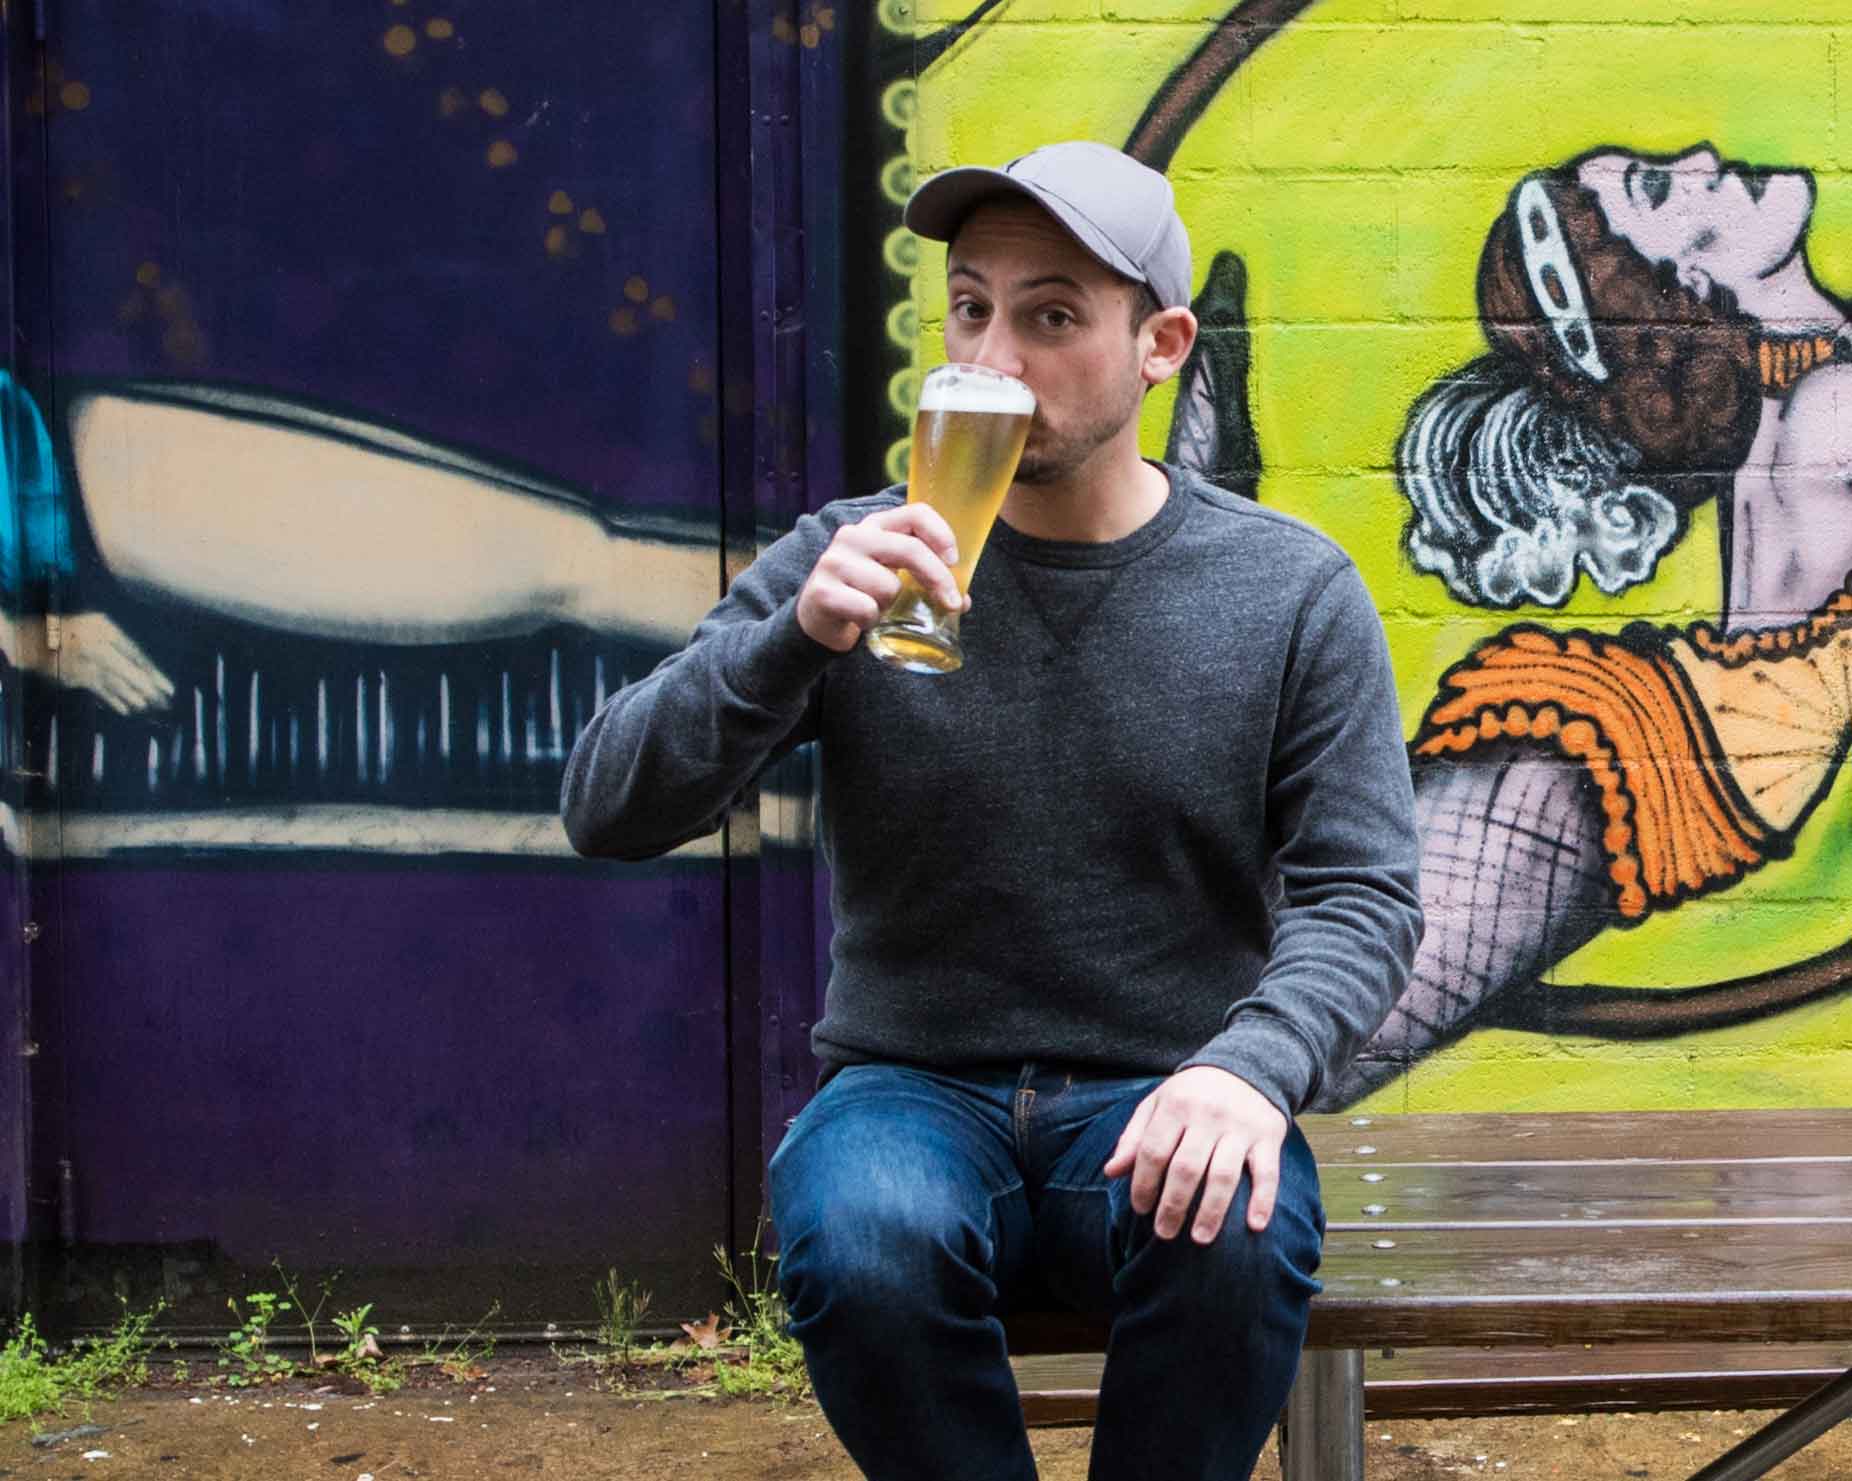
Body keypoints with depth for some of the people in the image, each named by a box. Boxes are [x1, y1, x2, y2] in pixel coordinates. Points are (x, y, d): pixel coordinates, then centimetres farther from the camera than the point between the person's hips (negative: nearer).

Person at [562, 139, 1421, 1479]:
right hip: (913, 1087, 0)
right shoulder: (852, 563, 3)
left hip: (1159, 1104, 0)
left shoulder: (1294, 593, 3)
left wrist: (1254, 1064, -24)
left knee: (1234, 1244, -35)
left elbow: (1361, 894, -2)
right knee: (863, 1240, -34)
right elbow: (608, 810, -2)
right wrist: (794, 639, -20)